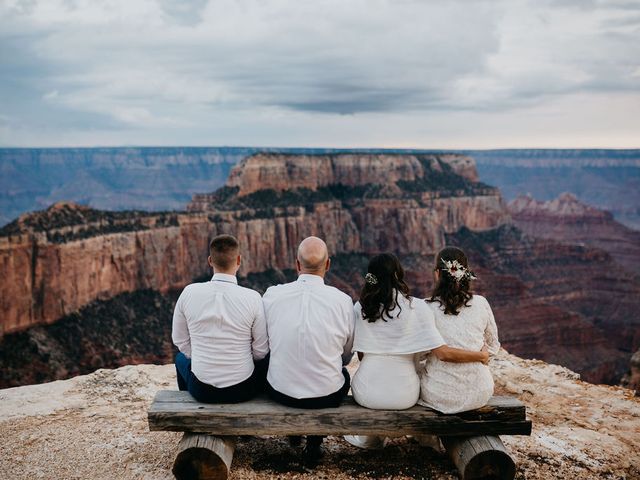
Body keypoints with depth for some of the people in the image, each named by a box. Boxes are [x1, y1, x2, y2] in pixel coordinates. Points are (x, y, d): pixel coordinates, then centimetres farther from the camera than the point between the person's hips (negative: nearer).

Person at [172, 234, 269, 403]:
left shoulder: (189, 292, -11)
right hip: (242, 390, -1)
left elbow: (180, 341, 2)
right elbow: (260, 351, -6)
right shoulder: (253, 298, -16)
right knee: (267, 358, 30)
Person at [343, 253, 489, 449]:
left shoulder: (360, 307, -6)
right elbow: (443, 353, -14)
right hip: (404, 396, -1)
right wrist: (481, 355, 1)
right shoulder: (417, 307, -11)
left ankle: (368, 436, 42)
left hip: (367, 395, 1)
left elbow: (361, 355, 1)